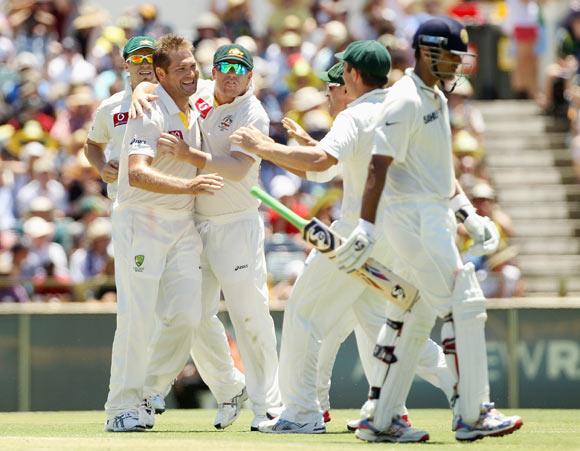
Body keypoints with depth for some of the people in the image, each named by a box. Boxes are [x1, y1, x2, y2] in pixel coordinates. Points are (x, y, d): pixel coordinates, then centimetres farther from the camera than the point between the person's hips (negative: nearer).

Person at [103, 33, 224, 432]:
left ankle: (150, 391, 14)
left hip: (183, 224, 7)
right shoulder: (150, 115, -16)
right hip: (141, 221, -7)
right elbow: (138, 174, -32)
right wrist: (188, 186, -42)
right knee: (138, 317, -9)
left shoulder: (195, 111, 10)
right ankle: (123, 406, -3)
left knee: (187, 316, -1)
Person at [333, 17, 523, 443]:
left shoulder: (437, 98, 16)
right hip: (412, 214, -10)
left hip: (435, 216, 10)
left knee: (416, 315, 11)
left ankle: (381, 419, 15)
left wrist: (470, 216, 17)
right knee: (463, 305, -11)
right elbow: (379, 166, -21)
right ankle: (472, 415, -9)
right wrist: (366, 228, -27)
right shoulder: (405, 100, -14)